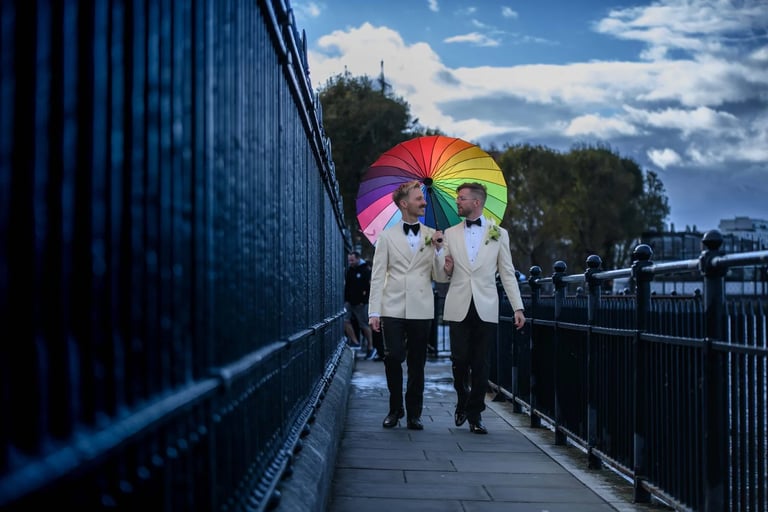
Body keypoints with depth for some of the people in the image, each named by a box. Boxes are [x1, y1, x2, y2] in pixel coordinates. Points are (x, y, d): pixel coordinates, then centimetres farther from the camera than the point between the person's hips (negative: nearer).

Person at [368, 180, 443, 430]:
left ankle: (414, 414, 13)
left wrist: (439, 249, -7)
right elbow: (378, 276, 4)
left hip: (421, 310, 1)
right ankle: (395, 409, 10)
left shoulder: (432, 236, 11)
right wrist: (374, 311, -3)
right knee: (393, 358, -8)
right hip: (393, 308, -1)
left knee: (417, 364, 4)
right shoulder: (387, 236, 7)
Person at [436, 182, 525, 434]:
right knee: (460, 360, -3)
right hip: (459, 307, 1)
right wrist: (445, 269, -9)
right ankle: (462, 402, 22)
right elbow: (442, 277, 15)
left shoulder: (499, 234, 7)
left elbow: (507, 273, 7)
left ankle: (475, 413, 10)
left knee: (481, 364, 0)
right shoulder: (450, 234, 11)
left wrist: (518, 307, 1)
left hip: (486, 308, -1)